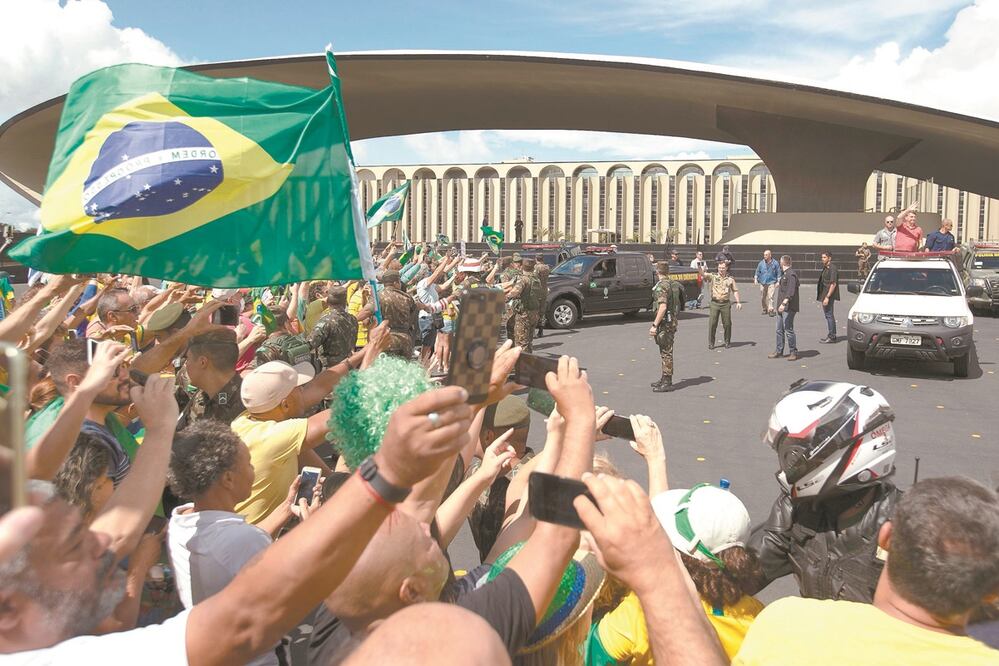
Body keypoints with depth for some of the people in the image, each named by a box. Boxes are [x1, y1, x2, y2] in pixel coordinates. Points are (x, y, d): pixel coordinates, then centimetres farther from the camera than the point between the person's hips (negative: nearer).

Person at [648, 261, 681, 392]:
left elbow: (662, 307, -26)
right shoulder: (674, 284, 11)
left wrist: (655, 325, -25)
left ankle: (667, 383, -1)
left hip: (664, 323, -9)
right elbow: (676, 303, 18)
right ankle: (665, 379, 26)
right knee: (666, 352, 17)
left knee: (666, 352, -5)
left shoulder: (661, 286, -17)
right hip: (673, 321, 9)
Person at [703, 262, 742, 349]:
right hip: (715, 303, -1)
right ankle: (711, 343, 6)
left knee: (727, 324, 5)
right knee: (712, 323, -3)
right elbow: (703, 275, -13)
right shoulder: (712, 276, 3)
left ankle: (727, 342, 21)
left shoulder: (730, 279, 7)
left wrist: (738, 302, 3)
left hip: (726, 303, 1)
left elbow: (735, 291, 11)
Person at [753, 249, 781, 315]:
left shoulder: (775, 263, 0)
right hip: (762, 283, 3)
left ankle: (771, 310, -14)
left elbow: (778, 273, 4)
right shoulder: (761, 263, 4)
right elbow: (757, 271, 11)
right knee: (763, 297, 7)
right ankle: (765, 309, 22)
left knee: (770, 297, -14)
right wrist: (755, 279, 0)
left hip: (771, 283, -3)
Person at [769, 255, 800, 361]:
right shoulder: (784, 274, 16)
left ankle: (793, 352, 1)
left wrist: (784, 303, -34)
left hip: (788, 308, -10)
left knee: (788, 330, -7)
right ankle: (779, 351, 19)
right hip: (782, 307, 10)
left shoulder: (791, 274, -15)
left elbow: (791, 292, -25)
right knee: (779, 330, 12)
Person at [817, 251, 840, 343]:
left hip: (829, 295, -10)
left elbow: (833, 284, -21)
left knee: (829, 315, -6)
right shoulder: (825, 268, 14)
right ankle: (831, 335, 22)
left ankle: (832, 337, -1)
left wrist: (827, 297, -24)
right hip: (825, 295, 10)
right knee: (828, 315, 14)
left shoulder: (832, 268, -16)